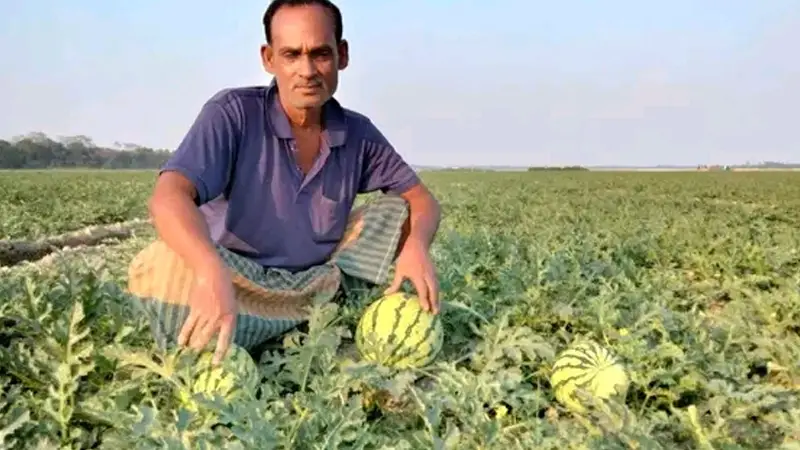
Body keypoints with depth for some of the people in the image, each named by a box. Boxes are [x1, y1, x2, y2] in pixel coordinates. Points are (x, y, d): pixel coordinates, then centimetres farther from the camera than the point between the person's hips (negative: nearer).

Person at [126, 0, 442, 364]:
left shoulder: (357, 134, -2)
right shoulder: (233, 113, -16)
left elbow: (421, 198, 3)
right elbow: (169, 198, -29)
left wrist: (416, 245, -22)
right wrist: (213, 273, -50)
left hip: (319, 281, 4)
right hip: (240, 284, -4)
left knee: (398, 211, -6)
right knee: (159, 266, -32)